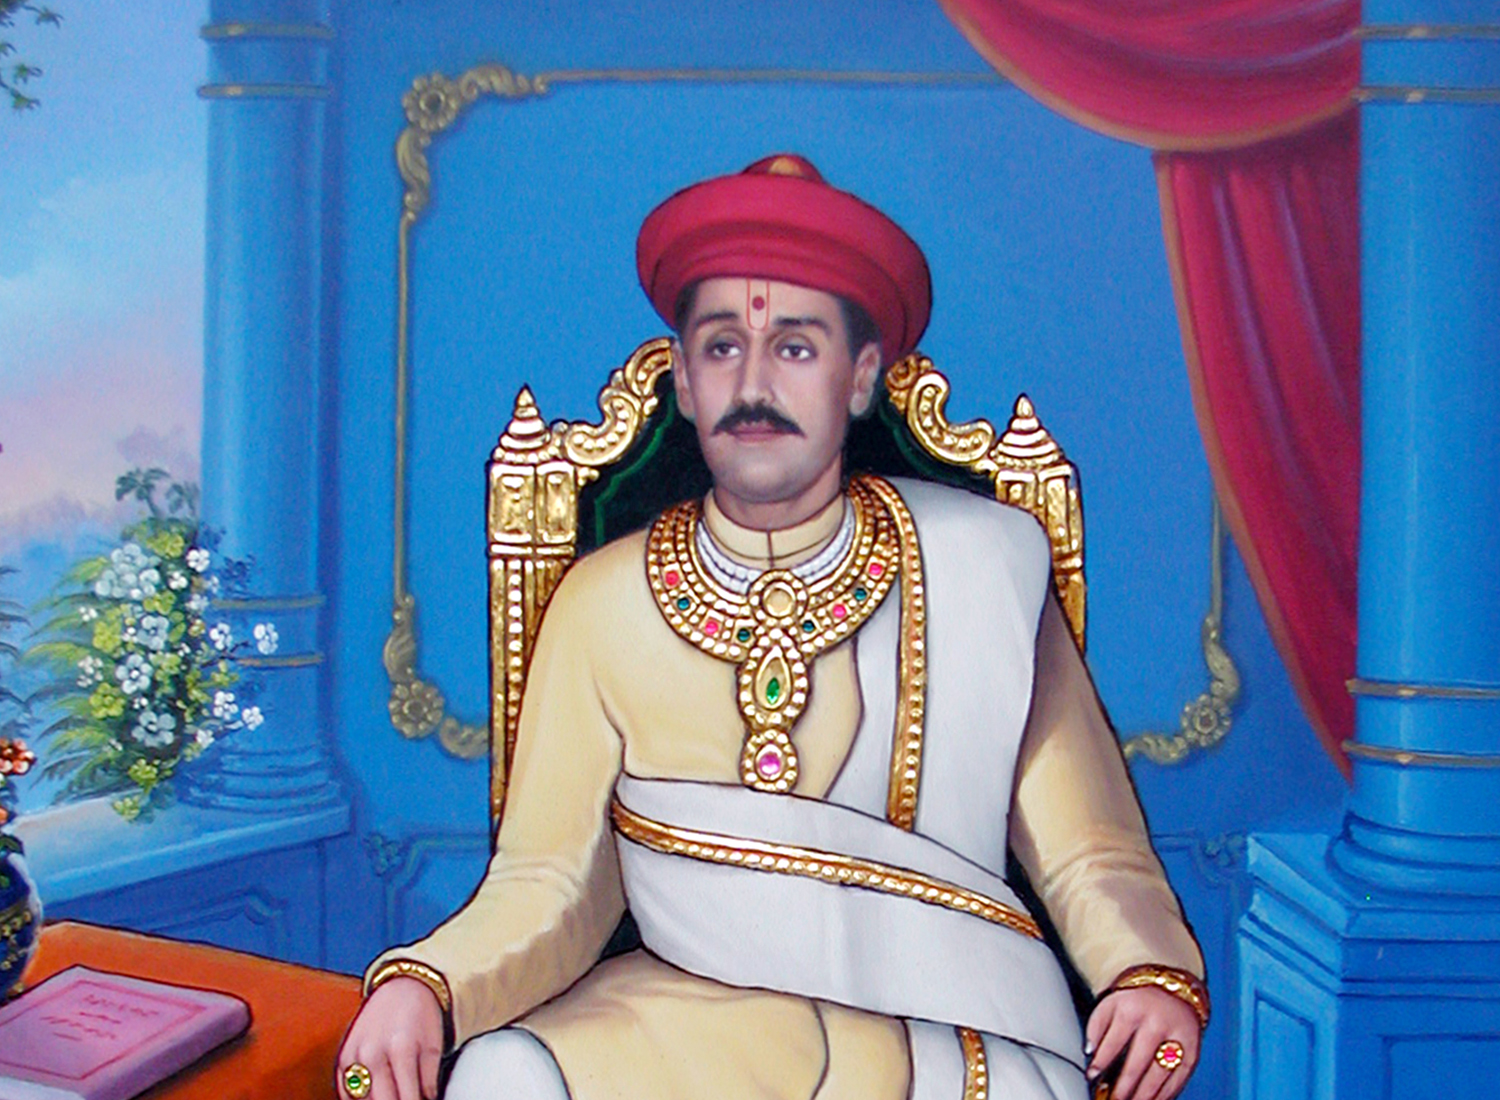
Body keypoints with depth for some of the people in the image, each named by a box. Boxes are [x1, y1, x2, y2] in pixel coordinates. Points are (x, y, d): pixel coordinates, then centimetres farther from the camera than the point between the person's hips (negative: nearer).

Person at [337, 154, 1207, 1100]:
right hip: (684, 1013, 1)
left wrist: (1155, 976, -13)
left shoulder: (988, 567, 3)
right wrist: (423, 985, -14)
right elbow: (551, 884, 4)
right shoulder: (602, 603, 5)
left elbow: (1087, 851, 6)